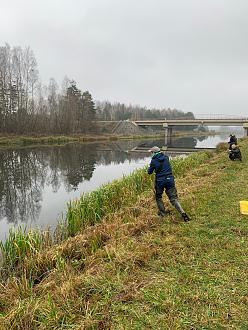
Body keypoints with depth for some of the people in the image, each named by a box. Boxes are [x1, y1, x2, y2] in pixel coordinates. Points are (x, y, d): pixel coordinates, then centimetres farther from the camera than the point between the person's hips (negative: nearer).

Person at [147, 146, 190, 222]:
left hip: (160, 181, -3)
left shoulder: (154, 161, -7)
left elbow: (149, 172, 2)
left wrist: (150, 167, 22)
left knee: (158, 197, 20)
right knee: (173, 198, 2)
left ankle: (163, 213, 20)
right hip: (170, 180, 3)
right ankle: (182, 212, -13)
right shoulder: (166, 157, 5)